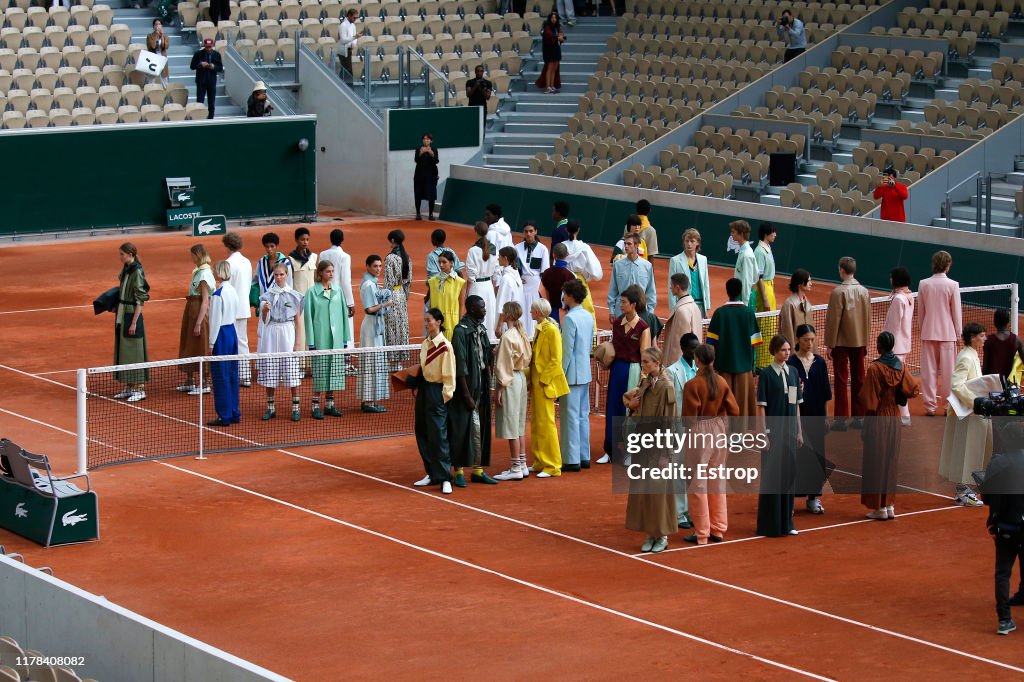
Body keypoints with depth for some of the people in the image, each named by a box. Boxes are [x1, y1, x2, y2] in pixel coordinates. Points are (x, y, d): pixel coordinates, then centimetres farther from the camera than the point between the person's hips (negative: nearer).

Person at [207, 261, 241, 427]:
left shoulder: (217, 295, -18)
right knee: (232, 375, 13)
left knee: (221, 377, -1)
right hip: (232, 331, 8)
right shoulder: (232, 291, 7)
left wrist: (211, 344, -11)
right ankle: (234, 413, 18)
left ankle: (225, 416, 2)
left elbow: (215, 321, -17)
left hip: (221, 334, -8)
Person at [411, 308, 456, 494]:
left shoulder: (445, 346, -13)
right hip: (423, 390, 8)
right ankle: (432, 474, 21)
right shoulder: (425, 343, 10)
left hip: (436, 391, -8)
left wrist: (446, 395, -13)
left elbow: (449, 374, -12)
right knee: (422, 434, 11)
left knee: (438, 435, -9)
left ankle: (445, 479, -5)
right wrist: (417, 386, 12)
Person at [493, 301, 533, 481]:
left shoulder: (507, 336, -16)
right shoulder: (521, 333, 9)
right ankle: (522, 465, 18)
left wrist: (500, 389, -13)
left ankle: (516, 468, -1)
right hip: (521, 378, 9)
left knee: (511, 426, -4)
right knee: (519, 425, 14)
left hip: (509, 381, -9)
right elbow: (527, 358, 10)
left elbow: (504, 365, -16)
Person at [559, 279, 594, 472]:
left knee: (570, 417, -4)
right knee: (583, 416, 13)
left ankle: (572, 460, -3)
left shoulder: (569, 318, -17)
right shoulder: (588, 317, 9)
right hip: (585, 373, 9)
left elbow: (567, 350, -18)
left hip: (572, 374, -9)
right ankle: (584, 457, 18)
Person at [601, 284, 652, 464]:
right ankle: (610, 451, 16)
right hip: (617, 368, 5)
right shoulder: (617, 323, 5)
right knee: (612, 409, 7)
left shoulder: (642, 327, -10)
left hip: (633, 370, -5)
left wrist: (643, 379, -12)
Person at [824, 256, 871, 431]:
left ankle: (841, 419, 1)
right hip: (859, 342, 5)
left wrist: (829, 344, -6)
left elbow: (833, 320, -13)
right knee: (858, 380, 11)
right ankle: (859, 417, 15)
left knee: (841, 381, 0)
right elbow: (868, 320, 9)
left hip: (842, 343, -5)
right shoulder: (864, 292, 3)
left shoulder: (838, 292, -15)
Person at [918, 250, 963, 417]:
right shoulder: (952, 285, -10)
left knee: (929, 371, 7)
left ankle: (930, 406, 8)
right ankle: (948, 406, 10)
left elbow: (920, 311, 5)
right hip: (947, 333, -2)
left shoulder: (923, 284, -2)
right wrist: (958, 332, 6)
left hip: (928, 333, 2)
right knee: (948, 372, 6)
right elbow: (957, 312, -5)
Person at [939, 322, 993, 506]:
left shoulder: (972, 356, 12)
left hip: (972, 411, 10)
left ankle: (963, 489, 23)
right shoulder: (966, 358, -19)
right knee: (965, 451, -3)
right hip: (966, 413, -10)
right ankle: (962, 492, 4)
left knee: (970, 452, 15)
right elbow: (956, 385, -27)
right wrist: (976, 403, -26)